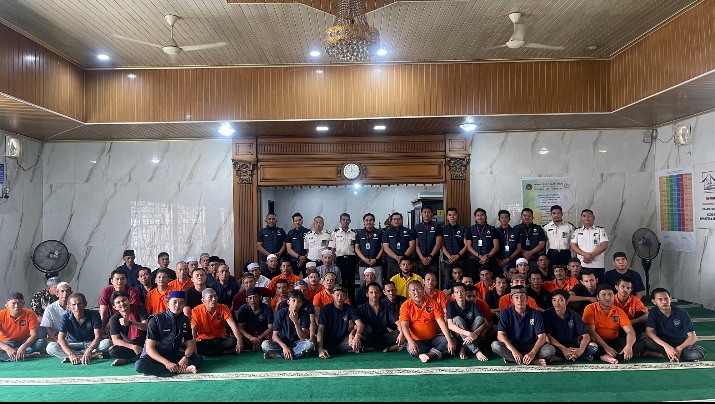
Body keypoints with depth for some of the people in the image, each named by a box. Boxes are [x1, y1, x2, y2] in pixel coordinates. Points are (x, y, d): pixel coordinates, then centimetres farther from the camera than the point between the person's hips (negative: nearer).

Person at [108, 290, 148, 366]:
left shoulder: (139, 308, -9)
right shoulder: (114, 319, -6)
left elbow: (147, 327, -19)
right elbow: (115, 340, -12)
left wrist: (130, 323, -36)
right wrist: (133, 347, -26)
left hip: (144, 343, -1)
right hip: (129, 345, 2)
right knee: (113, 351, -27)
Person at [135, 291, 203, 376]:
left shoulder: (185, 320, -1)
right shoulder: (156, 319, -15)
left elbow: (190, 345, 2)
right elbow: (149, 348, -19)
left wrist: (185, 357, -22)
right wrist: (166, 363, -32)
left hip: (174, 355, 3)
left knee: (199, 359, -18)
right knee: (139, 365, -37)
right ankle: (183, 370, -36)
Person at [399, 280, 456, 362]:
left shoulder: (433, 303, 0)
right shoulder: (406, 306, -4)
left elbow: (441, 322, -7)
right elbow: (404, 326, -13)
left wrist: (450, 341, -20)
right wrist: (411, 342, -31)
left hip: (434, 339, 2)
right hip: (417, 340, -2)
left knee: (452, 342, -21)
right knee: (411, 349, -35)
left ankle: (429, 354, -26)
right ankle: (436, 352, -19)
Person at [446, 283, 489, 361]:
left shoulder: (472, 305, -4)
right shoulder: (450, 305, -9)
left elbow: (485, 323, -13)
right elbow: (450, 325, -23)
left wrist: (474, 333, -32)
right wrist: (468, 333, -35)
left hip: (471, 337, 2)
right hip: (457, 335, -2)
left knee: (480, 318, -20)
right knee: (457, 319, -29)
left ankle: (463, 349, -22)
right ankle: (476, 351, -34)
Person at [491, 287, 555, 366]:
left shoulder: (535, 314, -4)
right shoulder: (506, 313, -5)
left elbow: (541, 337, -11)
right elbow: (500, 335, -14)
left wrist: (532, 353, -29)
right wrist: (513, 351, -30)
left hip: (531, 347, 1)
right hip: (512, 346, 0)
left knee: (550, 350, -26)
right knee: (495, 345, -30)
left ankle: (511, 358, -25)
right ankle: (533, 361, -28)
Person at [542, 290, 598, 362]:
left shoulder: (574, 315, -4)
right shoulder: (547, 315, -9)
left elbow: (586, 336, -10)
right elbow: (547, 336, -16)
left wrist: (581, 350, -30)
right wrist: (563, 349, -28)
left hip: (572, 346, 3)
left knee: (593, 347, -21)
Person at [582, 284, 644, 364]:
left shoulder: (619, 311, 4)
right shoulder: (590, 309, -7)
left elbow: (630, 331, -5)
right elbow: (591, 332, -15)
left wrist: (629, 346, -27)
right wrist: (605, 347, -28)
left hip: (614, 341, 5)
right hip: (597, 342, -5)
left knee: (639, 344, -17)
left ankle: (607, 356, -31)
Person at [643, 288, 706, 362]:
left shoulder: (682, 313, -12)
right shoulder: (653, 312, -9)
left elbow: (693, 336, -15)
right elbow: (649, 332, -20)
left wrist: (679, 348, -32)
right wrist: (665, 346, -36)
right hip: (663, 343, 1)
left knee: (700, 352, -31)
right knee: (646, 342, -33)